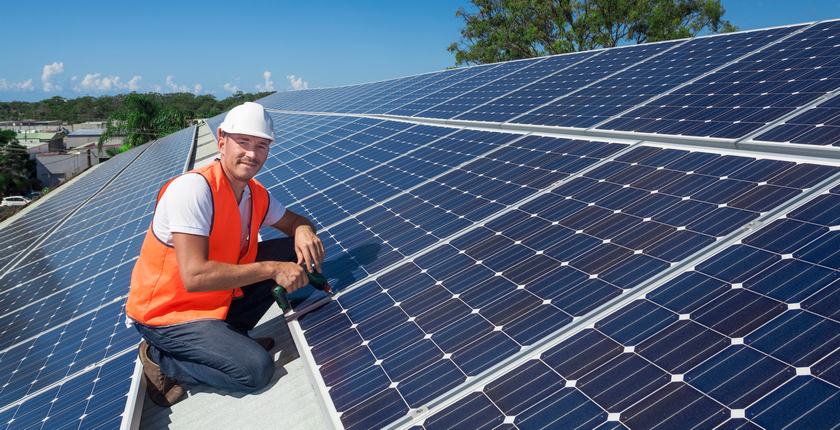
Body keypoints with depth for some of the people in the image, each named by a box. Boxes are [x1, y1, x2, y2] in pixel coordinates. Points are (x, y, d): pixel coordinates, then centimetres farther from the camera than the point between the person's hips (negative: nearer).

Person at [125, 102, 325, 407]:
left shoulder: (256, 194, -2)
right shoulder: (194, 188, -27)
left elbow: (294, 221, 13)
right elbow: (194, 276, -34)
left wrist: (304, 230, -14)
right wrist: (271, 269, -30)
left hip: (220, 296, 8)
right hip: (164, 314, -8)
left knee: (294, 251, -2)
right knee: (256, 369, -19)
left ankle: (231, 334, 5)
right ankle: (160, 358, 1)